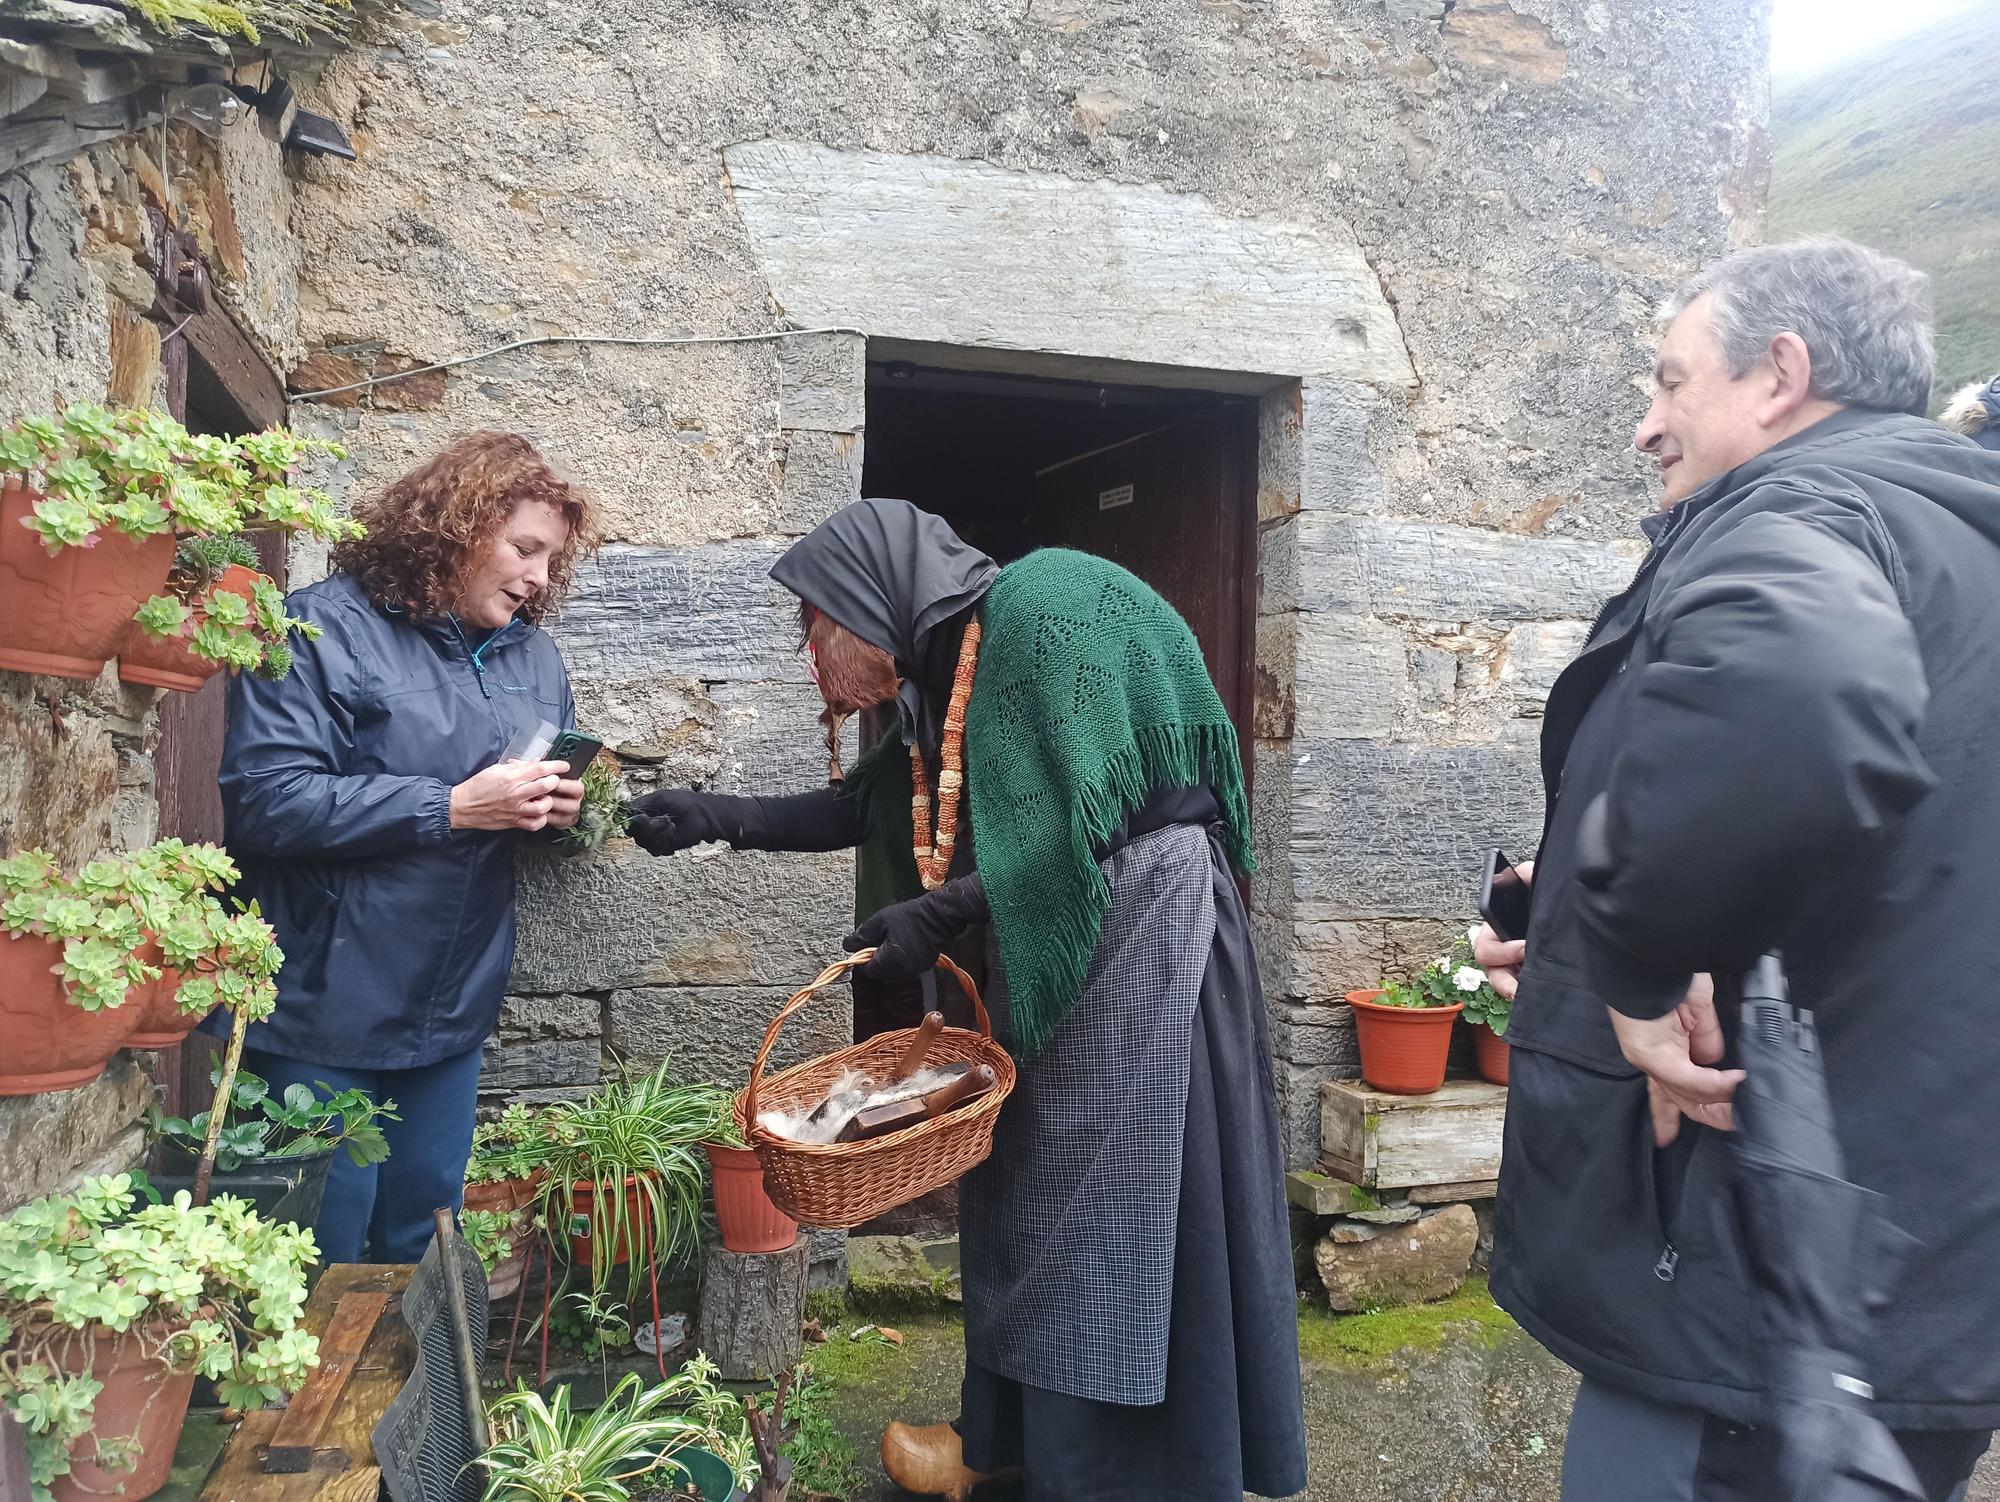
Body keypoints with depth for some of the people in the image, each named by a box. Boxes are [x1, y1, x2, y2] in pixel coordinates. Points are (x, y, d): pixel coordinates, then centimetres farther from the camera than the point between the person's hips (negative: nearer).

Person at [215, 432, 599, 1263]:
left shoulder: (530, 652, 9)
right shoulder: (324, 628, -11)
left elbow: (562, 780, 19)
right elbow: (264, 800, -20)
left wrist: (561, 806, -5)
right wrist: (451, 806, -23)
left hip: (453, 1009, 6)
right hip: (327, 1008, -6)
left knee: (422, 1239, 18)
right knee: (323, 1247, 7)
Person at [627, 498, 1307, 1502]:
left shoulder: (1038, 609, -17)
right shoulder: (943, 669, 10)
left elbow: (1083, 822, -23)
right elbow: (868, 808, 16)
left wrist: (941, 913, -19)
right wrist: (719, 817, 9)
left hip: (1139, 918, -9)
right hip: (1051, 936, 9)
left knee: (1110, 1209, -1)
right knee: (1022, 1183, 15)